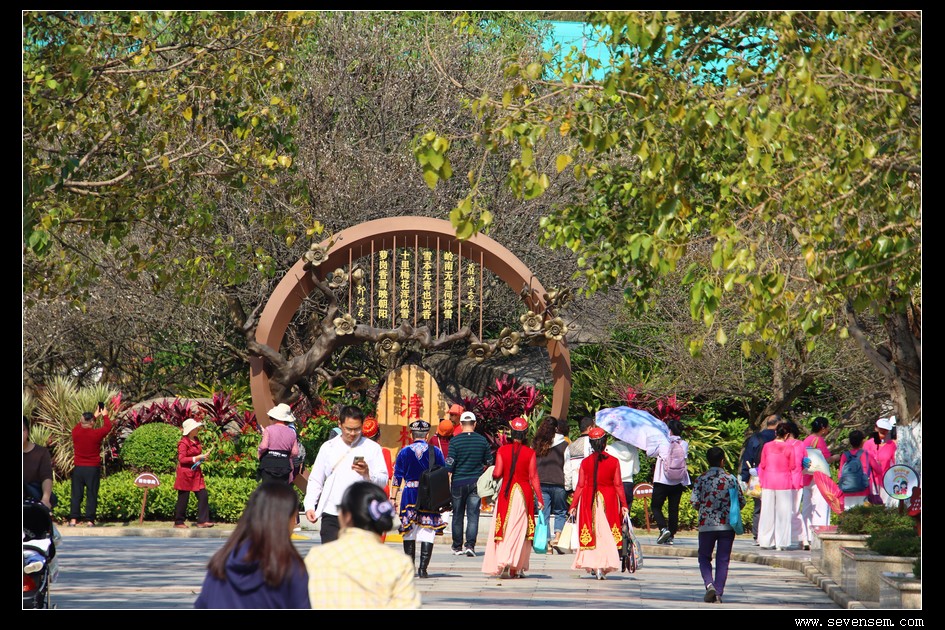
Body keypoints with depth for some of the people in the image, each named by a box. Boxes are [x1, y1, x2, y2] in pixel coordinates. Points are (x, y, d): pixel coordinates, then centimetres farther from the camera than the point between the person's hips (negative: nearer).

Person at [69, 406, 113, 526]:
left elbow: (81, 424, 19)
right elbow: (108, 426, 8)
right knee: (92, 495, 2)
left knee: (76, 495, 6)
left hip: (78, 469, 2)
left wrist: (94, 415, 30)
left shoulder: (76, 431, -5)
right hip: (93, 469, -2)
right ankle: (89, 520, -1)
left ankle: (73, 519, 0)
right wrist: (104, 415, 27)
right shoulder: (96, 433, -12)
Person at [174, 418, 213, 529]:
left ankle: (202, 521, 3)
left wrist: (203, 457, 5)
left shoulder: (196, 441, 12)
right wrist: (196, 458, -21)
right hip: (185, 473, -8)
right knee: (183, 498, 0)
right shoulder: (183, 443, -13)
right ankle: (178, 522, 9)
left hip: (196, 473, 8)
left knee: (203, 496, 1)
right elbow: (181, 459, -19)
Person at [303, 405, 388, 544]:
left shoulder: (372, 448, 4)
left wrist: (368, 474, -21)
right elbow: (315, 480, 13)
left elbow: (383, 481, -1)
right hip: (331, 516, 1)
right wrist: (309, 505, 2)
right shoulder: (328, 448, 10)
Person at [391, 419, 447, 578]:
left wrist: (394, 498, 6)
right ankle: (423, 568, -8)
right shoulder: (436, 452, 1)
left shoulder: (404, 452, 1)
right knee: (427, 532, 0)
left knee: (409, 532, 10)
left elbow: (397, 476, 1)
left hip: (409, 494, 1)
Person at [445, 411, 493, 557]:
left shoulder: (455, 441, -7)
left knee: (457, 516, 10)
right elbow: (489, 462, 9)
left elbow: (450, 464, -10)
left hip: (458, 482, -1)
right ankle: (470, 545, -13)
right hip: (476, 482, 1)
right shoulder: (482, 441, 0)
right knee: (473, 515, 0)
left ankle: (457, 547, 16)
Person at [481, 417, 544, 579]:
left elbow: (497, 474, -7)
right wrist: (540, 499, 0)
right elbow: (533, 477, -4)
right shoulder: (530, 453, -3)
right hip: (524, 493, 0)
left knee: (504, 528, 5)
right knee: (519, 530, 5)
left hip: (506, 493, 0)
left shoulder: (502, 450, -2)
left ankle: (502, 564, -8)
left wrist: (494, 474, 17)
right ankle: (515, 568, 4)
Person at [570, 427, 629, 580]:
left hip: (589, 500, 0)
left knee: (591, 532, 6)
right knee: (606, 534, 6)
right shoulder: (613, 461, -4)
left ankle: (593, 565, -2)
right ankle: (603, 566, 0)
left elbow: (580, 485, -2)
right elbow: (618, 485, -3)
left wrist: (573, 505, 5)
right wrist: (624, 504, 3)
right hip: (608, 499, 0)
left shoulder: (585, 462, -3)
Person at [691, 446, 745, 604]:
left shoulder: (701, 479, -2)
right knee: (722, 560, 7)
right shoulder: (731, 479, -1)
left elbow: (694, 501, -7)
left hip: (706, 524, 0)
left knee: (704, 557, 13)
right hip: (727, 525, 0)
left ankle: (709, 585, -10)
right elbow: (741, 502, -1)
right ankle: (718, 592, 3)